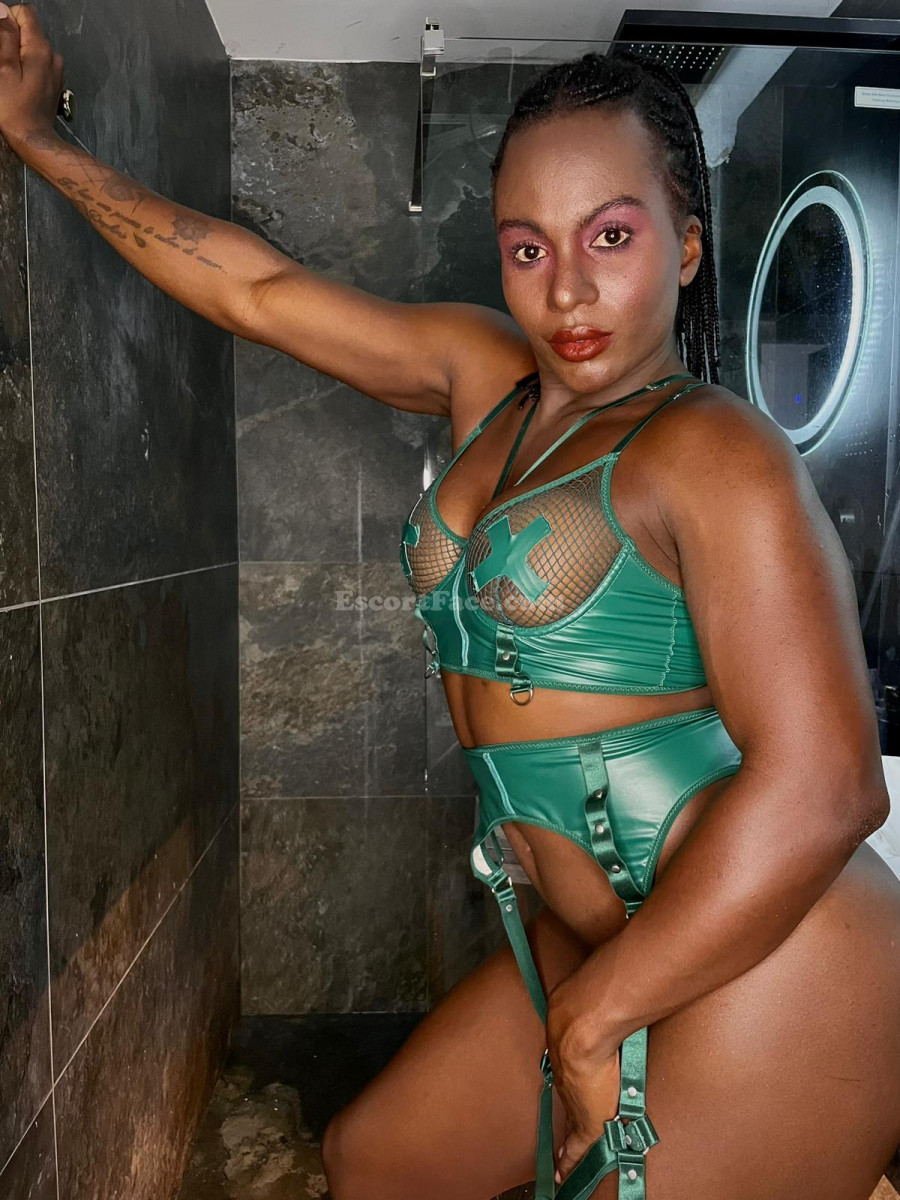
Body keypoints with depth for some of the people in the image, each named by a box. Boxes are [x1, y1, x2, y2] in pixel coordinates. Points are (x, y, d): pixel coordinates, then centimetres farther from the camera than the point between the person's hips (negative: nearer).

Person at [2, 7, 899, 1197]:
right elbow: (261, 290, 9)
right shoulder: (488, 375, 4)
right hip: (586, 948, 8)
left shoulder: (716, 451, -16)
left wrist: (591, 1017, -17)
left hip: (762, 974, -7)